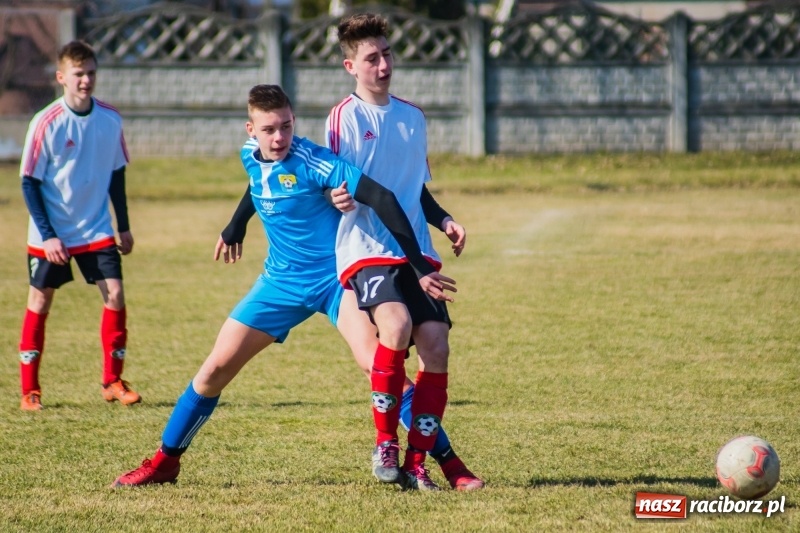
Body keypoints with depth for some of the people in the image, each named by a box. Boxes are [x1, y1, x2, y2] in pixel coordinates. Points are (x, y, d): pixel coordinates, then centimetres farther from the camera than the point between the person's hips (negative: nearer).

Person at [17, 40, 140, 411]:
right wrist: (47, 235, -16)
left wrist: (124, 226, 10)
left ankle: (113, 381, 6)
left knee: (114, 295, -7)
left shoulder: (110, 119, -3)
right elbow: (29, 182, -11)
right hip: (50, 234, -3)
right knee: (40, 302, 3)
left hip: (96, 230, 3)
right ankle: (30, 389, 12)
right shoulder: (46, 123, -15)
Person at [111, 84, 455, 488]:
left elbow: (381, 198, -28)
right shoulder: (251, 156, -4)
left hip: (334, 276, -6)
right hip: (282, 279, 6)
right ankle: (164, 463, 18)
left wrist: (420, 268, -31)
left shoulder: (312, 162, -24)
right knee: (217, 367, 3)